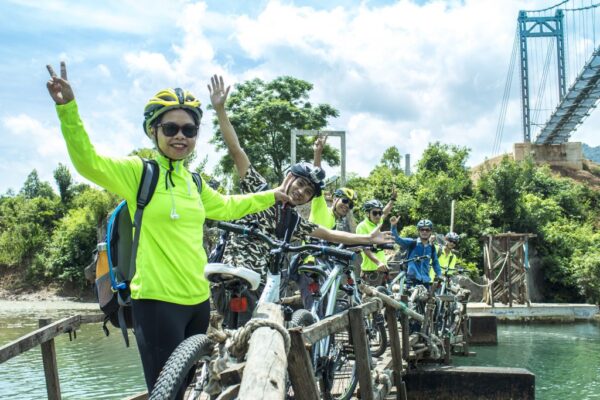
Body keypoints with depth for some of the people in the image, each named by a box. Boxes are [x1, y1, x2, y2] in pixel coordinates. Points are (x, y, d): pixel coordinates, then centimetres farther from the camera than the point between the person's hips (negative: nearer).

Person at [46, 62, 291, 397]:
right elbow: (88, 161, -22)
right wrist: (68, 108, -35)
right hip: (157, 300, -7)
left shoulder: (194, 182, 13)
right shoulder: (138, 171, -6)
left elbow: (227, 207, 31)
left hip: (198, 298, 7)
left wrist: (270, 196, 36)